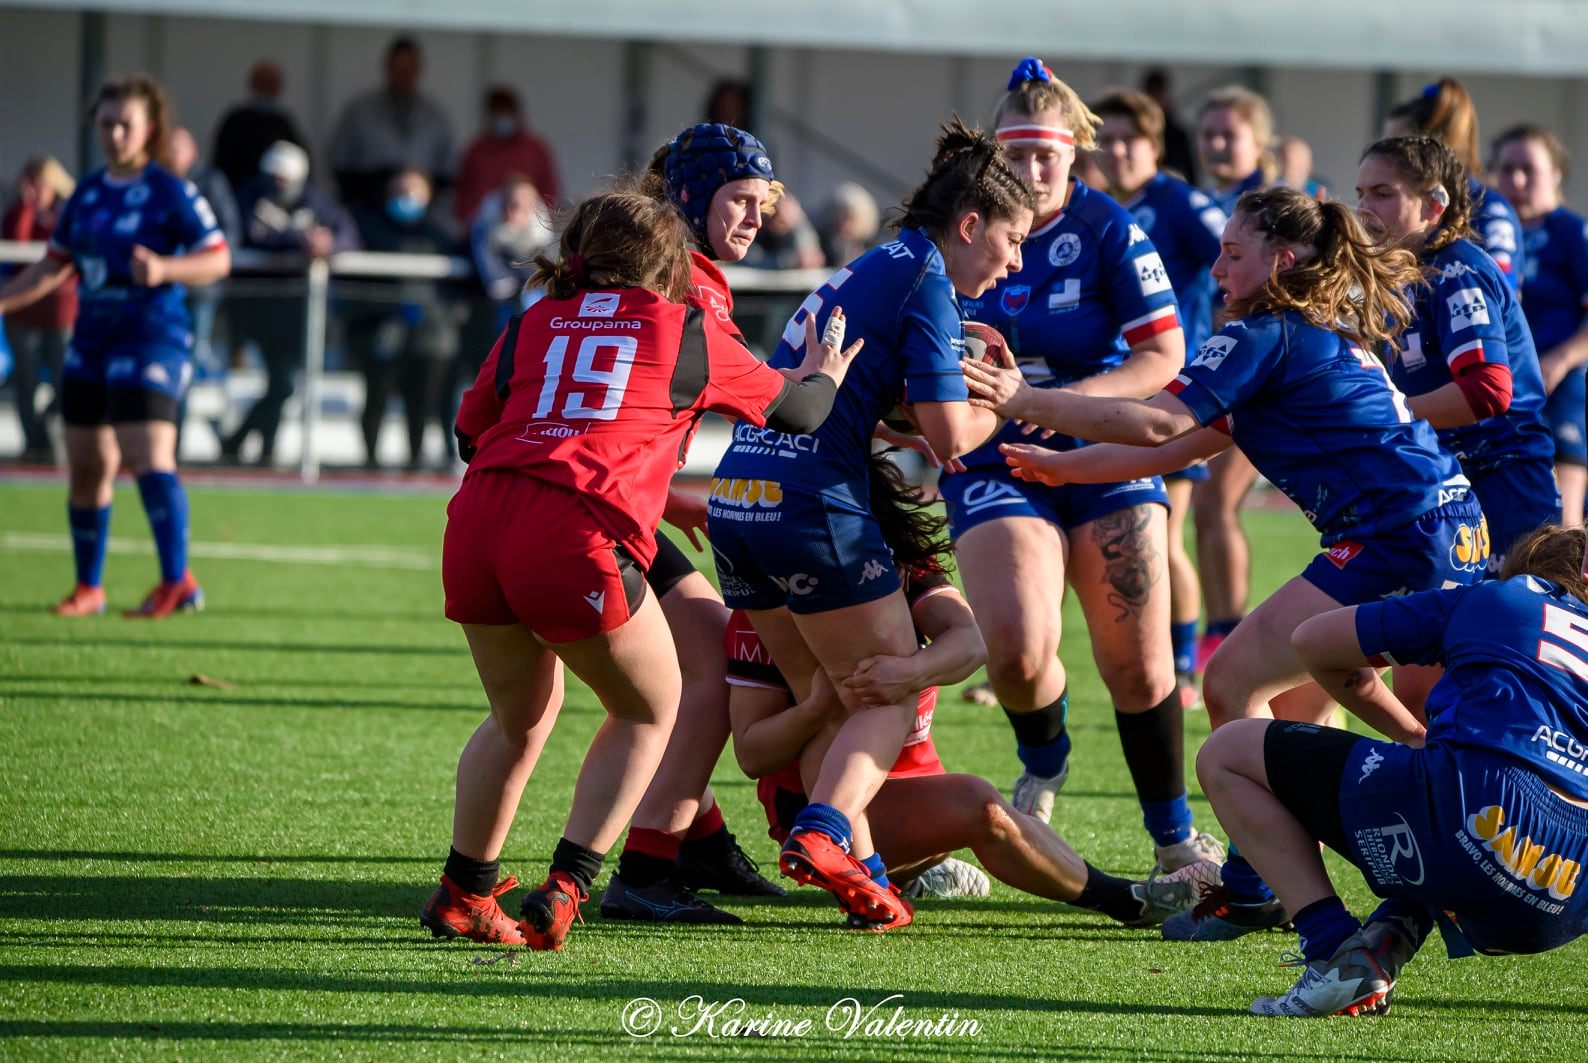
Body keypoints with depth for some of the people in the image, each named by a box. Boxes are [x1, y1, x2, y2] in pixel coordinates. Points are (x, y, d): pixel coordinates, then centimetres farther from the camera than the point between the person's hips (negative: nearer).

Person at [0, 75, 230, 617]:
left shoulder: (172, 192, -7)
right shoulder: (87, 194, 12)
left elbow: (218, 260, -10)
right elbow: (54, 266, 21)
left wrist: (164, 268, -26)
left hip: (152, 335, -7)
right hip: (92, 338, 7)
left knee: (148, 456, -19)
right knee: (87, 466, 9)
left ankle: (178, 581, -19)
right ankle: (88, 587, 20)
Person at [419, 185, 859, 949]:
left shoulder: (534, 323, 23)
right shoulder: (687, 330, 16)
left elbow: (469, 432, 28)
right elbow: (794, 412, 28)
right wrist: (824, 377, 52)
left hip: (478, 521, 4)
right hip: (577, 539, -4)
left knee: (521, 716, 27)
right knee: (649, 711, 18)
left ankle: (464, 894, 30)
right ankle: (562, 893, 6)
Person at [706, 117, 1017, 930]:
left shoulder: (869, 270, 22)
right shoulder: (924, 280, -5)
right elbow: (948, 436, -10)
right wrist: (1000, 406, 10)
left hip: (738, 497, 8)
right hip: (813, 504, -8)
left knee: (823, 699, 16)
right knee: (891, 698, 1)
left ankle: (855, 862, 8)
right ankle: (822, 835, -21)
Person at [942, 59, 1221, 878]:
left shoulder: (1107, 231, -7)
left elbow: (1163, 356, -8)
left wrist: (1066, 399, -21)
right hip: (994, 466, 1)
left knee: (1137, 665, -4)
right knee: (1016, 648, -20)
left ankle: (1173, 834, 14)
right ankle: (1043, 764, 13)